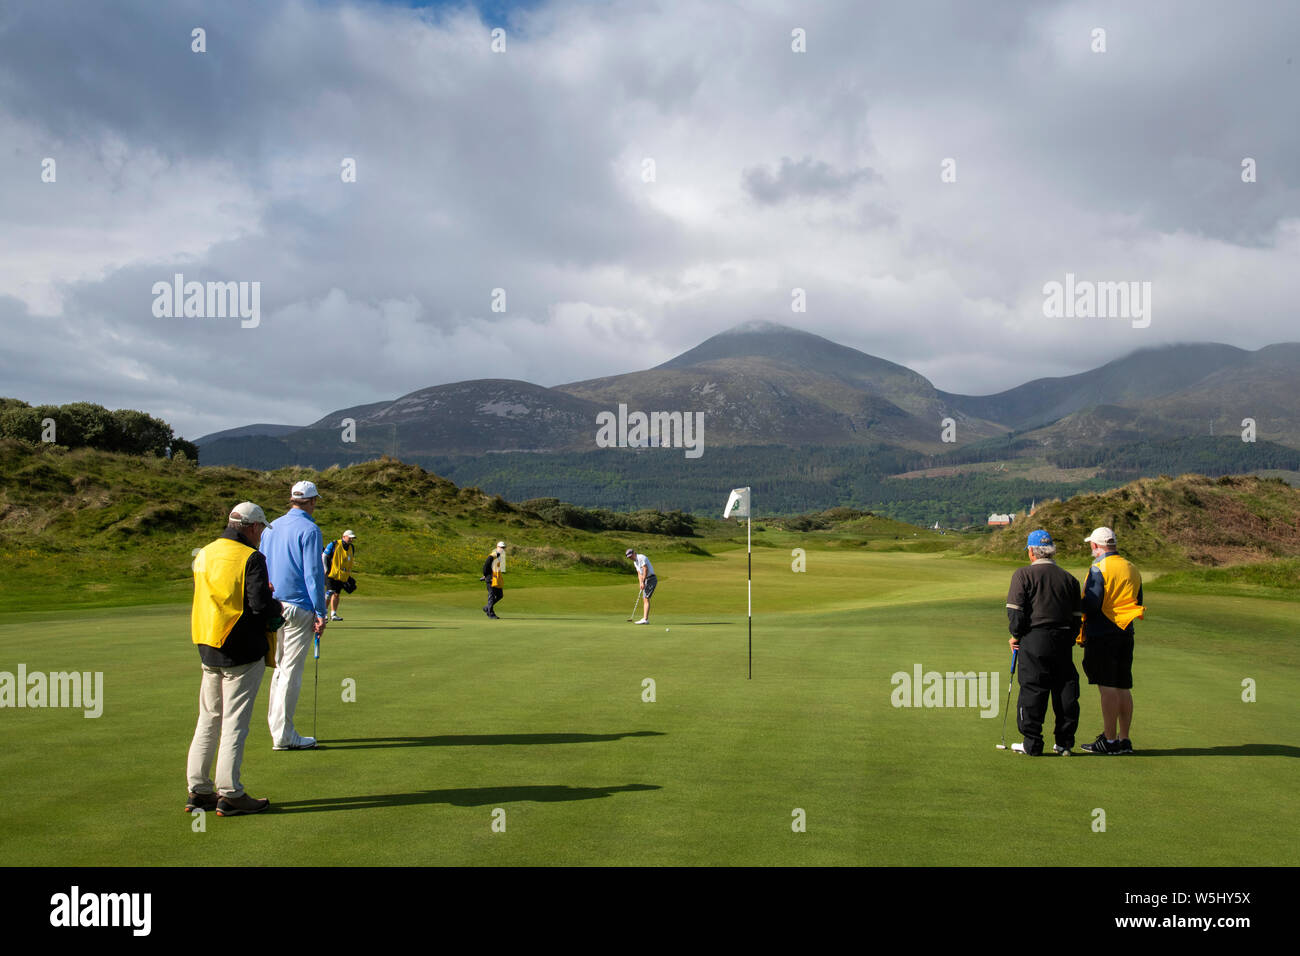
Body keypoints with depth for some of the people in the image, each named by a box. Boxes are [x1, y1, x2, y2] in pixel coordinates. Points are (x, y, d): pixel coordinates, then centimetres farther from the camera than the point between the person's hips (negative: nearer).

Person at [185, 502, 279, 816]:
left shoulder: (204, 555, 10)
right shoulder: (251, 558, -13)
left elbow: (200, 598, 16)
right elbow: (262, 606, -21)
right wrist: (276, 607, 2)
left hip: (208, 650, 7)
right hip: (242, 653, -7)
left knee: (208, 720, 15)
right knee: (235, 722, -1)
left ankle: (199, 791, 18)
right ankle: (230, 795, 2)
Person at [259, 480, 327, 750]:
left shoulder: (271, 528, 13)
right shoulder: (309, 530, -9)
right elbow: (314, 574, -13)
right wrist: (321, 613, -9)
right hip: (298, 606, -7)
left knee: (280, 667, 16)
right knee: (292, 670, -3)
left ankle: (276, 727, 18)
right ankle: (284, 735, -1)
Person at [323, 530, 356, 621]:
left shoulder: (351, 548, 13)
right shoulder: (334, 545, -5)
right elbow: (324, 556, -1)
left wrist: (349, 575, 21)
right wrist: (325, 569, -6)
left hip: (342, 576, 6)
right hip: (332, 574, -6)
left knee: (337, 594, 7)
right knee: (330, 592, -15)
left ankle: (333, 614, 11)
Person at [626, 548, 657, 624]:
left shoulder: (641, 558, -14)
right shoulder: (635, 562, 16)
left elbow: (645, 570, -21)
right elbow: (639, 574, 17)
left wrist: (643, 582, -20)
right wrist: (641, 584, 3)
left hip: (651, 579, -10)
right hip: (646, 580, 10)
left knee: (646, 598, -14)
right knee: (645, 599, 7)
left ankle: (645, 619, -19)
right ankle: (645, 619, 6)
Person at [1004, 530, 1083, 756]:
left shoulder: (1023, 575, -4)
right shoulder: (1069, 578, 11)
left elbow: (1015, 610, -9)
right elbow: (1076, 616, 12)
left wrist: (1016, 635, 4)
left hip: (1034, 639, -4)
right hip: (1064, 640, 4)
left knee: (1032, 691, 0)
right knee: (1066, 691, 9)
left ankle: (1032, 744, 2)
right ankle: (1064, 743, 13)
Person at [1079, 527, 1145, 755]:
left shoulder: (1098, 569, -11)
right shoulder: (1132, 569, 13)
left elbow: (1091, 604, -18)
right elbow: (1139, 605, 18)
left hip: (1102, 635, -7)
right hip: (1126, 634, 7)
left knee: (1107, 688, -5)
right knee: (1123, 688, 9)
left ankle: (1110, 740, -3)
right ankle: (1124, 739, 13)